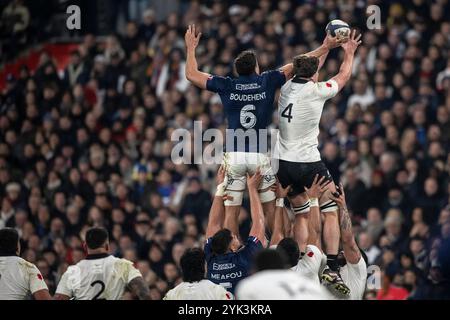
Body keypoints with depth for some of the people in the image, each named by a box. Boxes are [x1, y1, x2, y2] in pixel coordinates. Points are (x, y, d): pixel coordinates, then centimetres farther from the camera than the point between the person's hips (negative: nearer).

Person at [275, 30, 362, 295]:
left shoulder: (287, 87, 6)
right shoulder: (316, 91, -9)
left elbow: (308, 69, 28)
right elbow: (344, 76, 10)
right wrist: (349, 52, 28)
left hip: (284, 164, 6)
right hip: (308, 163, -6)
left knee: (301, 215, 16)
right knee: (332, 211, 4)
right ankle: (332, 268, -6)